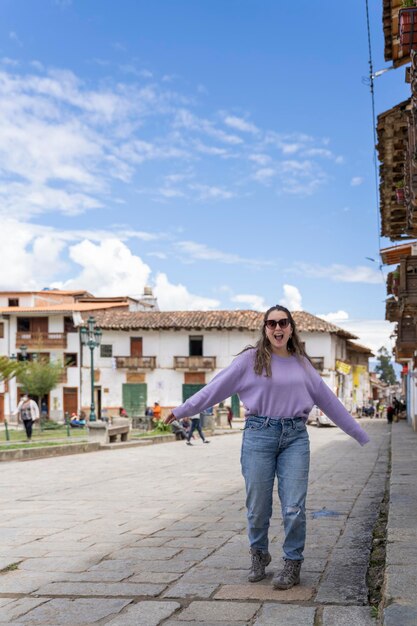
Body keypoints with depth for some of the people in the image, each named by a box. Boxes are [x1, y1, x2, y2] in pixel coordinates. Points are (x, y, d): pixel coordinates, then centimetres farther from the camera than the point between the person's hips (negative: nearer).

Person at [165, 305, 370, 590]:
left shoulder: (302, 363, 13)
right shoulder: (251, 359, 3)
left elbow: (329, 400, 18)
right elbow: (217, 387, 3)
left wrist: (360, 435, 20)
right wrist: (182, 410, 1)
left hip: (296, 437, 2)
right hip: (259, 435, -2)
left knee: (294, 508, -1)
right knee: (258, 507, 4)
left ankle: (293, 564, 18)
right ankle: (259, 555, 32)